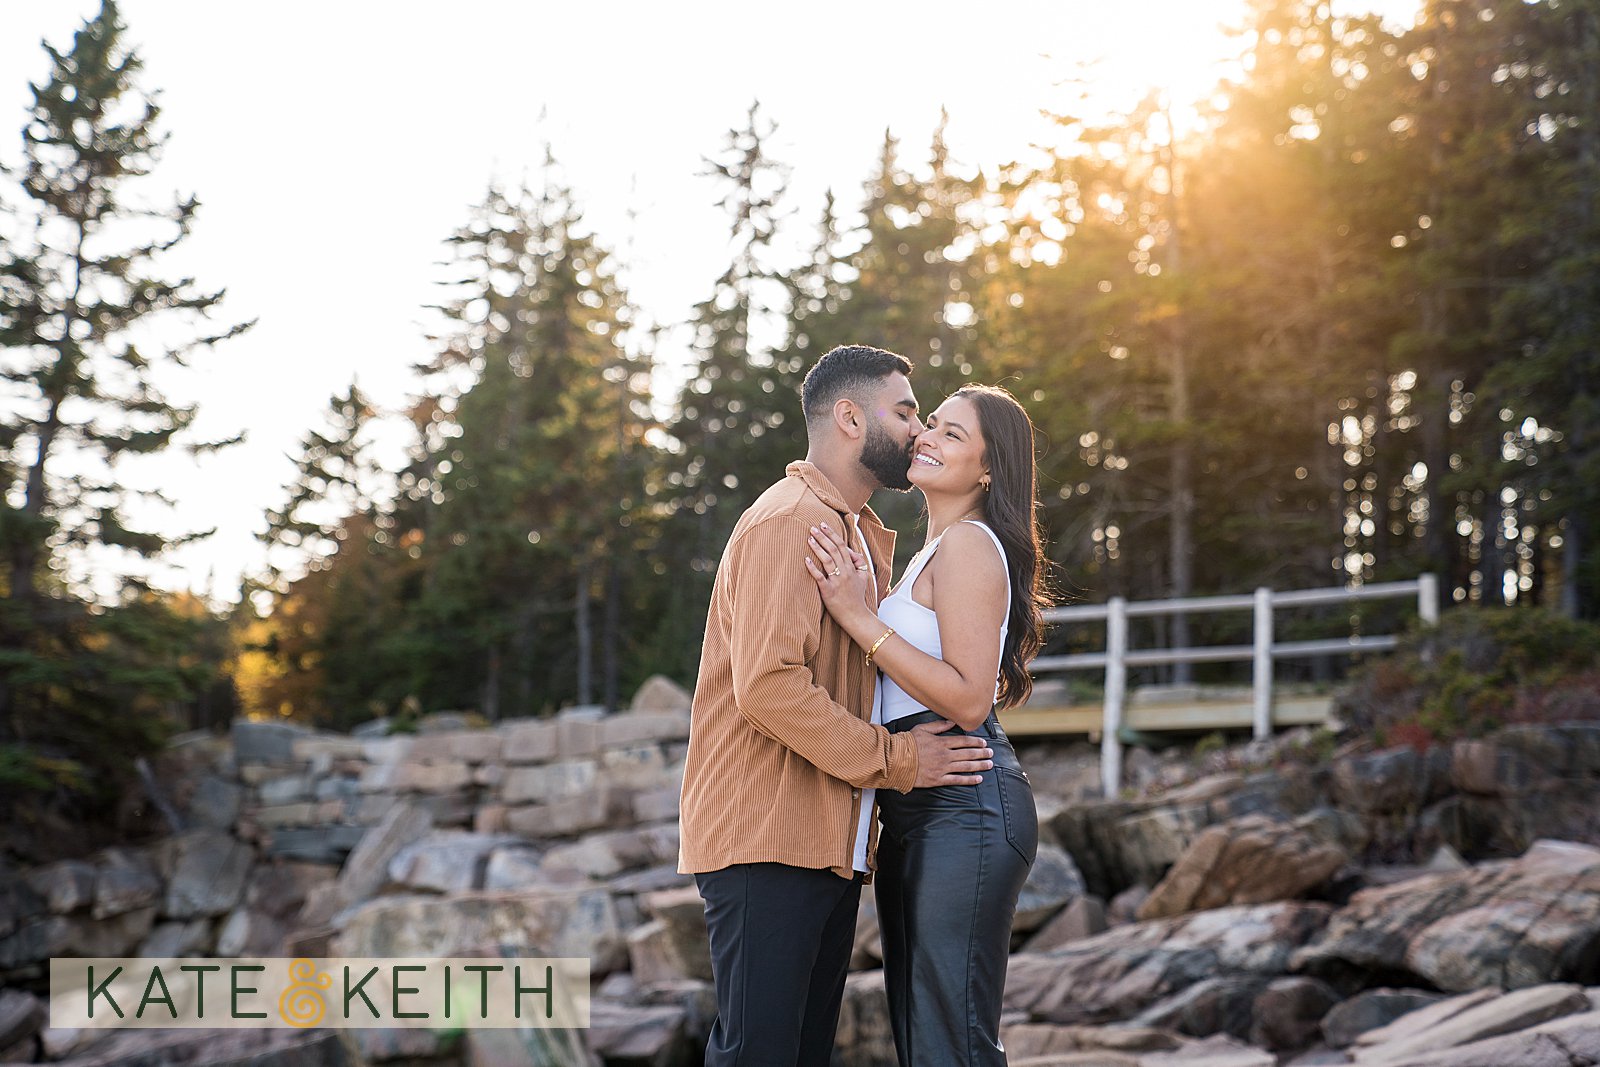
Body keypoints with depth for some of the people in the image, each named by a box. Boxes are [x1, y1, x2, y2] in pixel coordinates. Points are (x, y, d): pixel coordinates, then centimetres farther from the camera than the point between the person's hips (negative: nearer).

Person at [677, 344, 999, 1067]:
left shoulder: (867, 537, 23)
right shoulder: (785, 522, -10)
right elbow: (768, 686, -21)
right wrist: (897, 760, -14)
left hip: (832, 842, 10)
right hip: (766, 840, -10)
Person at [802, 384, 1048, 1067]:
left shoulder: (969, 544, -10)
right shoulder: (934, 551, 21)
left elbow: (968, 699, -19)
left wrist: (859, 617, -19)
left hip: (965, 806, -11)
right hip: (915, 808, 11)